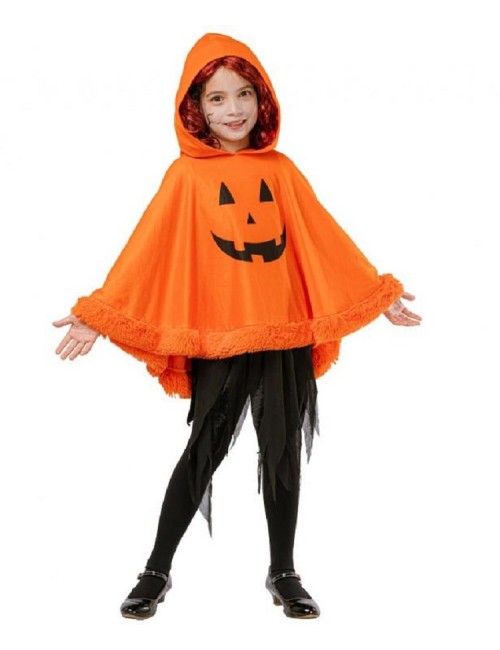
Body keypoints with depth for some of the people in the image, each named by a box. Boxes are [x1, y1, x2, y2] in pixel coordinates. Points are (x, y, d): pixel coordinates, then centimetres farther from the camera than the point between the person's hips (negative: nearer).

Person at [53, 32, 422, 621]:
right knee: (202, 452, 2)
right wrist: (99, 313, -14)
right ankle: (157, 571, 18)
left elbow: (325, 240, 10)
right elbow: (147, 250, -6)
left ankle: (283, 573, 24)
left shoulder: (281, 170, 6)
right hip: (218, 340, -3)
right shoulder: (187, 175, -2)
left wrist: (377, 293, 11)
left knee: (283, 453, 9)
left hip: (286, 336, 3)